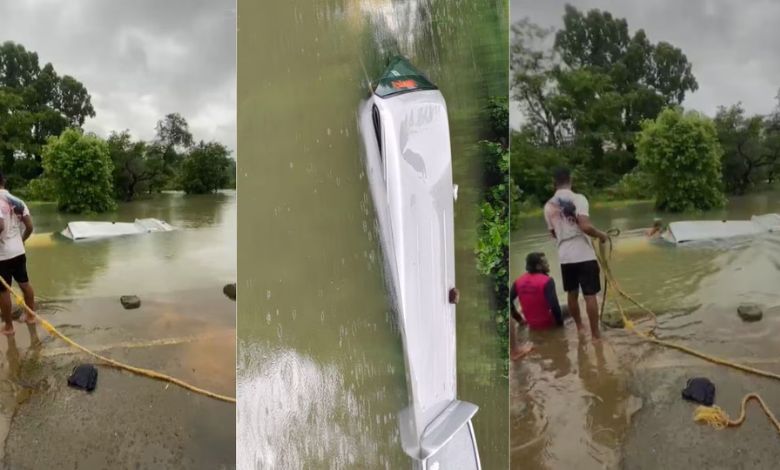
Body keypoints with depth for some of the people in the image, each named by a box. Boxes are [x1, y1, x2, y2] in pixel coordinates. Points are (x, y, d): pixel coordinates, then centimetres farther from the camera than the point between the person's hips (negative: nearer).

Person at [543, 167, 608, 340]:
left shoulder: (549, 205, 4)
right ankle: (595, 334, 5)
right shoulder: (578, 198, -12)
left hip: (564, 256, 5)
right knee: (590, 295, 1)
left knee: (572, 293, 18)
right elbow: (585, 226, -22)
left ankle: (579, 327, 32)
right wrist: (601, 235, -4)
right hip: (584, 255, -5)